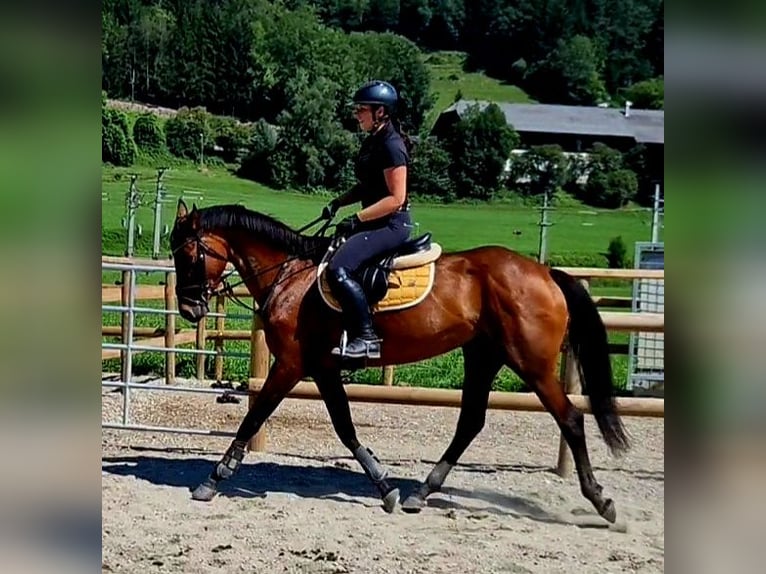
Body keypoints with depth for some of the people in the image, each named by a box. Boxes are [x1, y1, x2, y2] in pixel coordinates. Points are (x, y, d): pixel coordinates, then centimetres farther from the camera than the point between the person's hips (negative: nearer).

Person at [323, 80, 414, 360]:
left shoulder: (391, 145, -17)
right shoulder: (372, 141, 13)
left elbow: (396, 198, -20)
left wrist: (357, 219, -22)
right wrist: (339, 202, 7)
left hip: (391, 224, -11)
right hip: (373, 223, 11)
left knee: (338, 268, -27)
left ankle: (366, 338, -22)